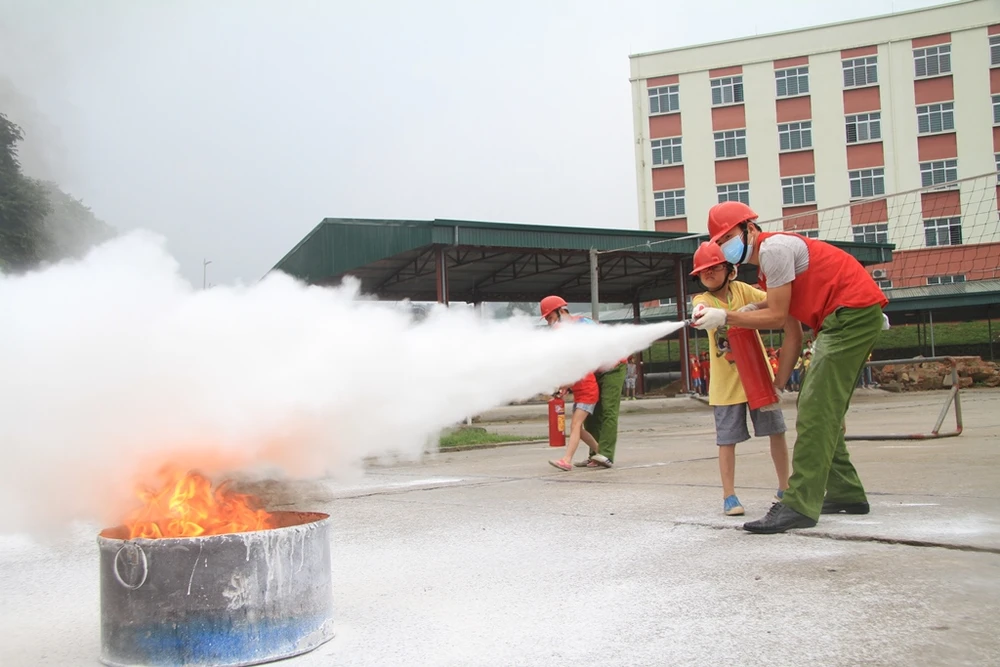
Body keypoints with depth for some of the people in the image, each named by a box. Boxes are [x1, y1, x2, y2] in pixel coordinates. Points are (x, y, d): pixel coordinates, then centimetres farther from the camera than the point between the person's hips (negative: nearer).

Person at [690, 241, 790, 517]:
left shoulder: (742, 290, -2)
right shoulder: (703, 299, -6)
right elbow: (702, 307, -30)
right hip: (726, 382, -1)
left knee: (777, 431, 7)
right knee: (728, 440, -1)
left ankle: (784, 489, 22)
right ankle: (729, 496, 8)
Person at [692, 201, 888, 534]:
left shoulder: (773, 247, -11)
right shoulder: (766, 266, 19)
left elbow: (777, 316, -14)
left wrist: (724, 317, -14)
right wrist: (778, 382, 12)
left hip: (854, 312, -11)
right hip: (840, 320, 11)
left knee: (816, 409, -16)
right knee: (823, 409, 14)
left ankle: (800, 505, -19)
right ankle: (845, 493, 21)